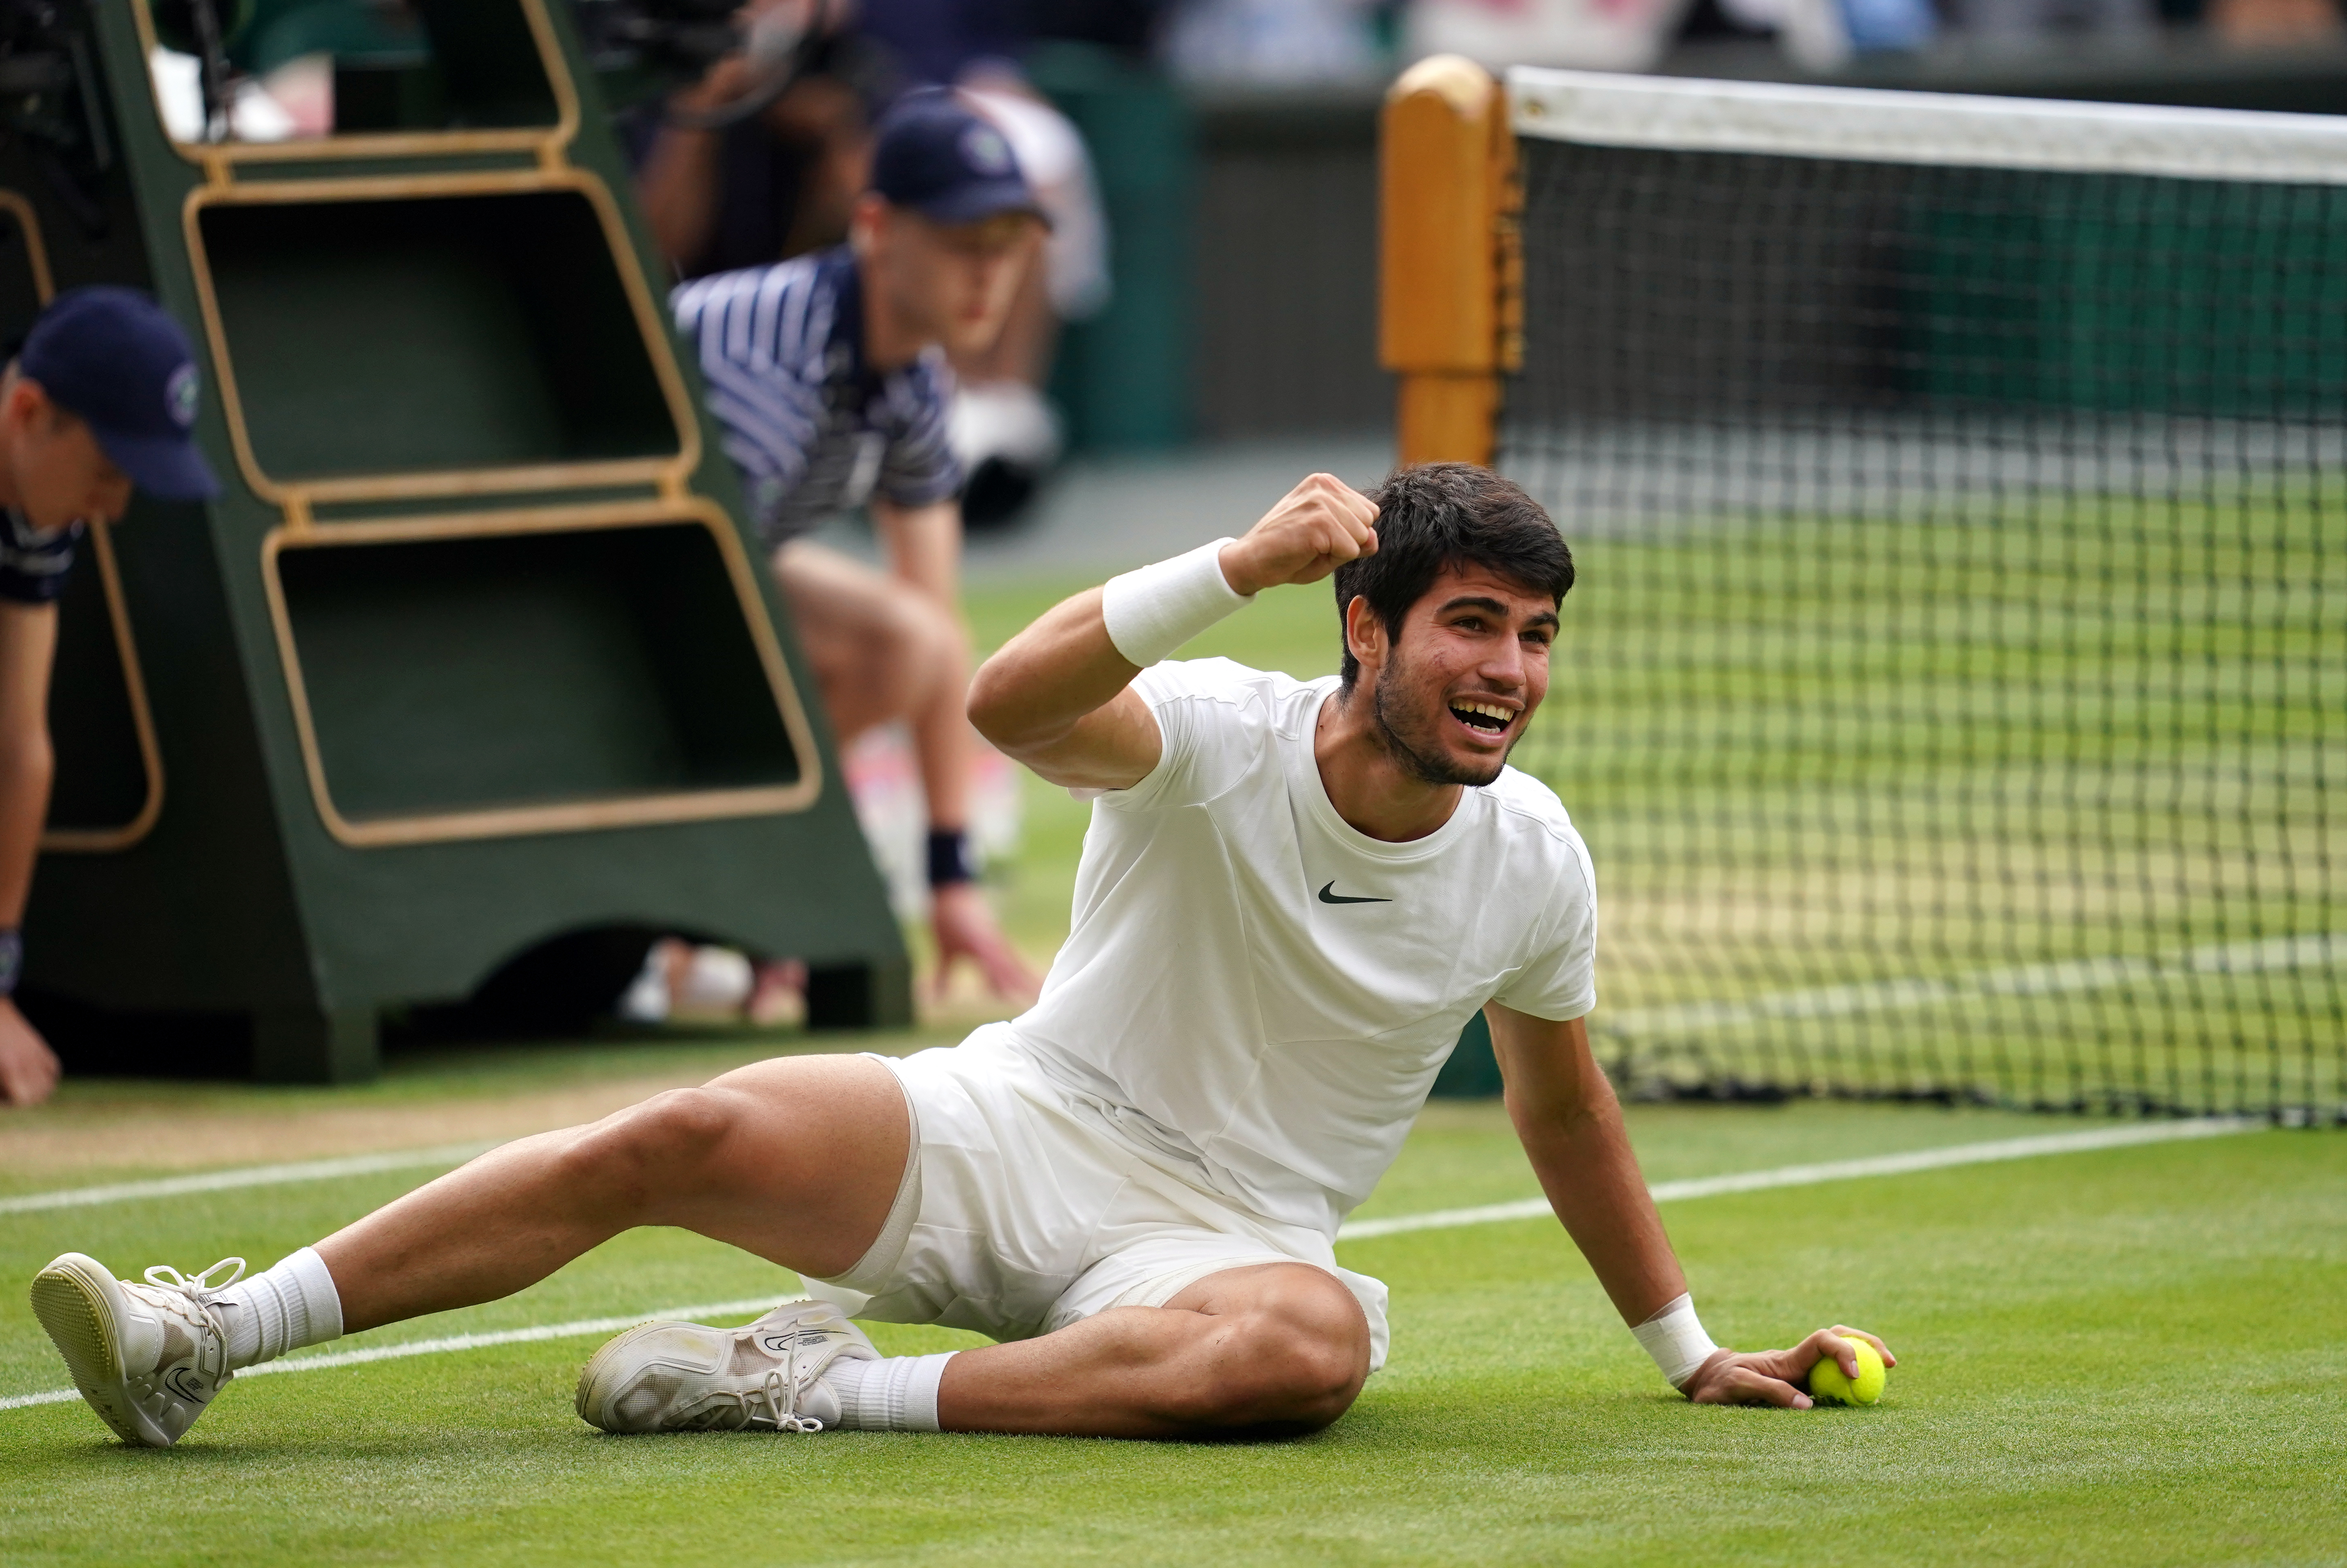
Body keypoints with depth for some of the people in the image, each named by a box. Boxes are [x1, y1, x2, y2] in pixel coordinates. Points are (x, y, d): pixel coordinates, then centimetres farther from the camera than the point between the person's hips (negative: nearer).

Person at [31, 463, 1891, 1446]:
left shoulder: (1532, 859, -2)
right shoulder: (1223, 741, -11)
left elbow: (1563, 1107, 15)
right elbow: (1011, 702, -32)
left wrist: (1690, 1347, 20)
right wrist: (1238, 565, -41)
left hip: (1225, 1229, 1)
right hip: (1013, 1127, -1)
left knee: (1311, 1346, -38)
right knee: (689, 1136, -24)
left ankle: (826, 1385, -31)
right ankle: (207, 1336, -19)